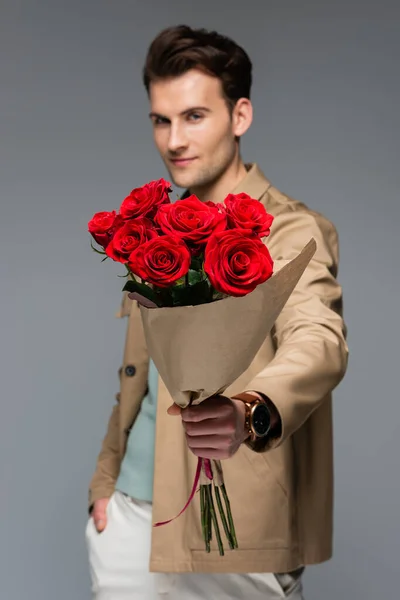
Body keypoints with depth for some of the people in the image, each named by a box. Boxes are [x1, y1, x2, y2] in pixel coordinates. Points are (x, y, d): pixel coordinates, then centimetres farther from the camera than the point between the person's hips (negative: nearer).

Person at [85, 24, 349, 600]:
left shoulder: (291, 231, -12)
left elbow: (319, 341, -30)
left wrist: (250, 412, -49)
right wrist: (107, 477, 11)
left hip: (232, 528, -5)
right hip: (129, 511, 6)